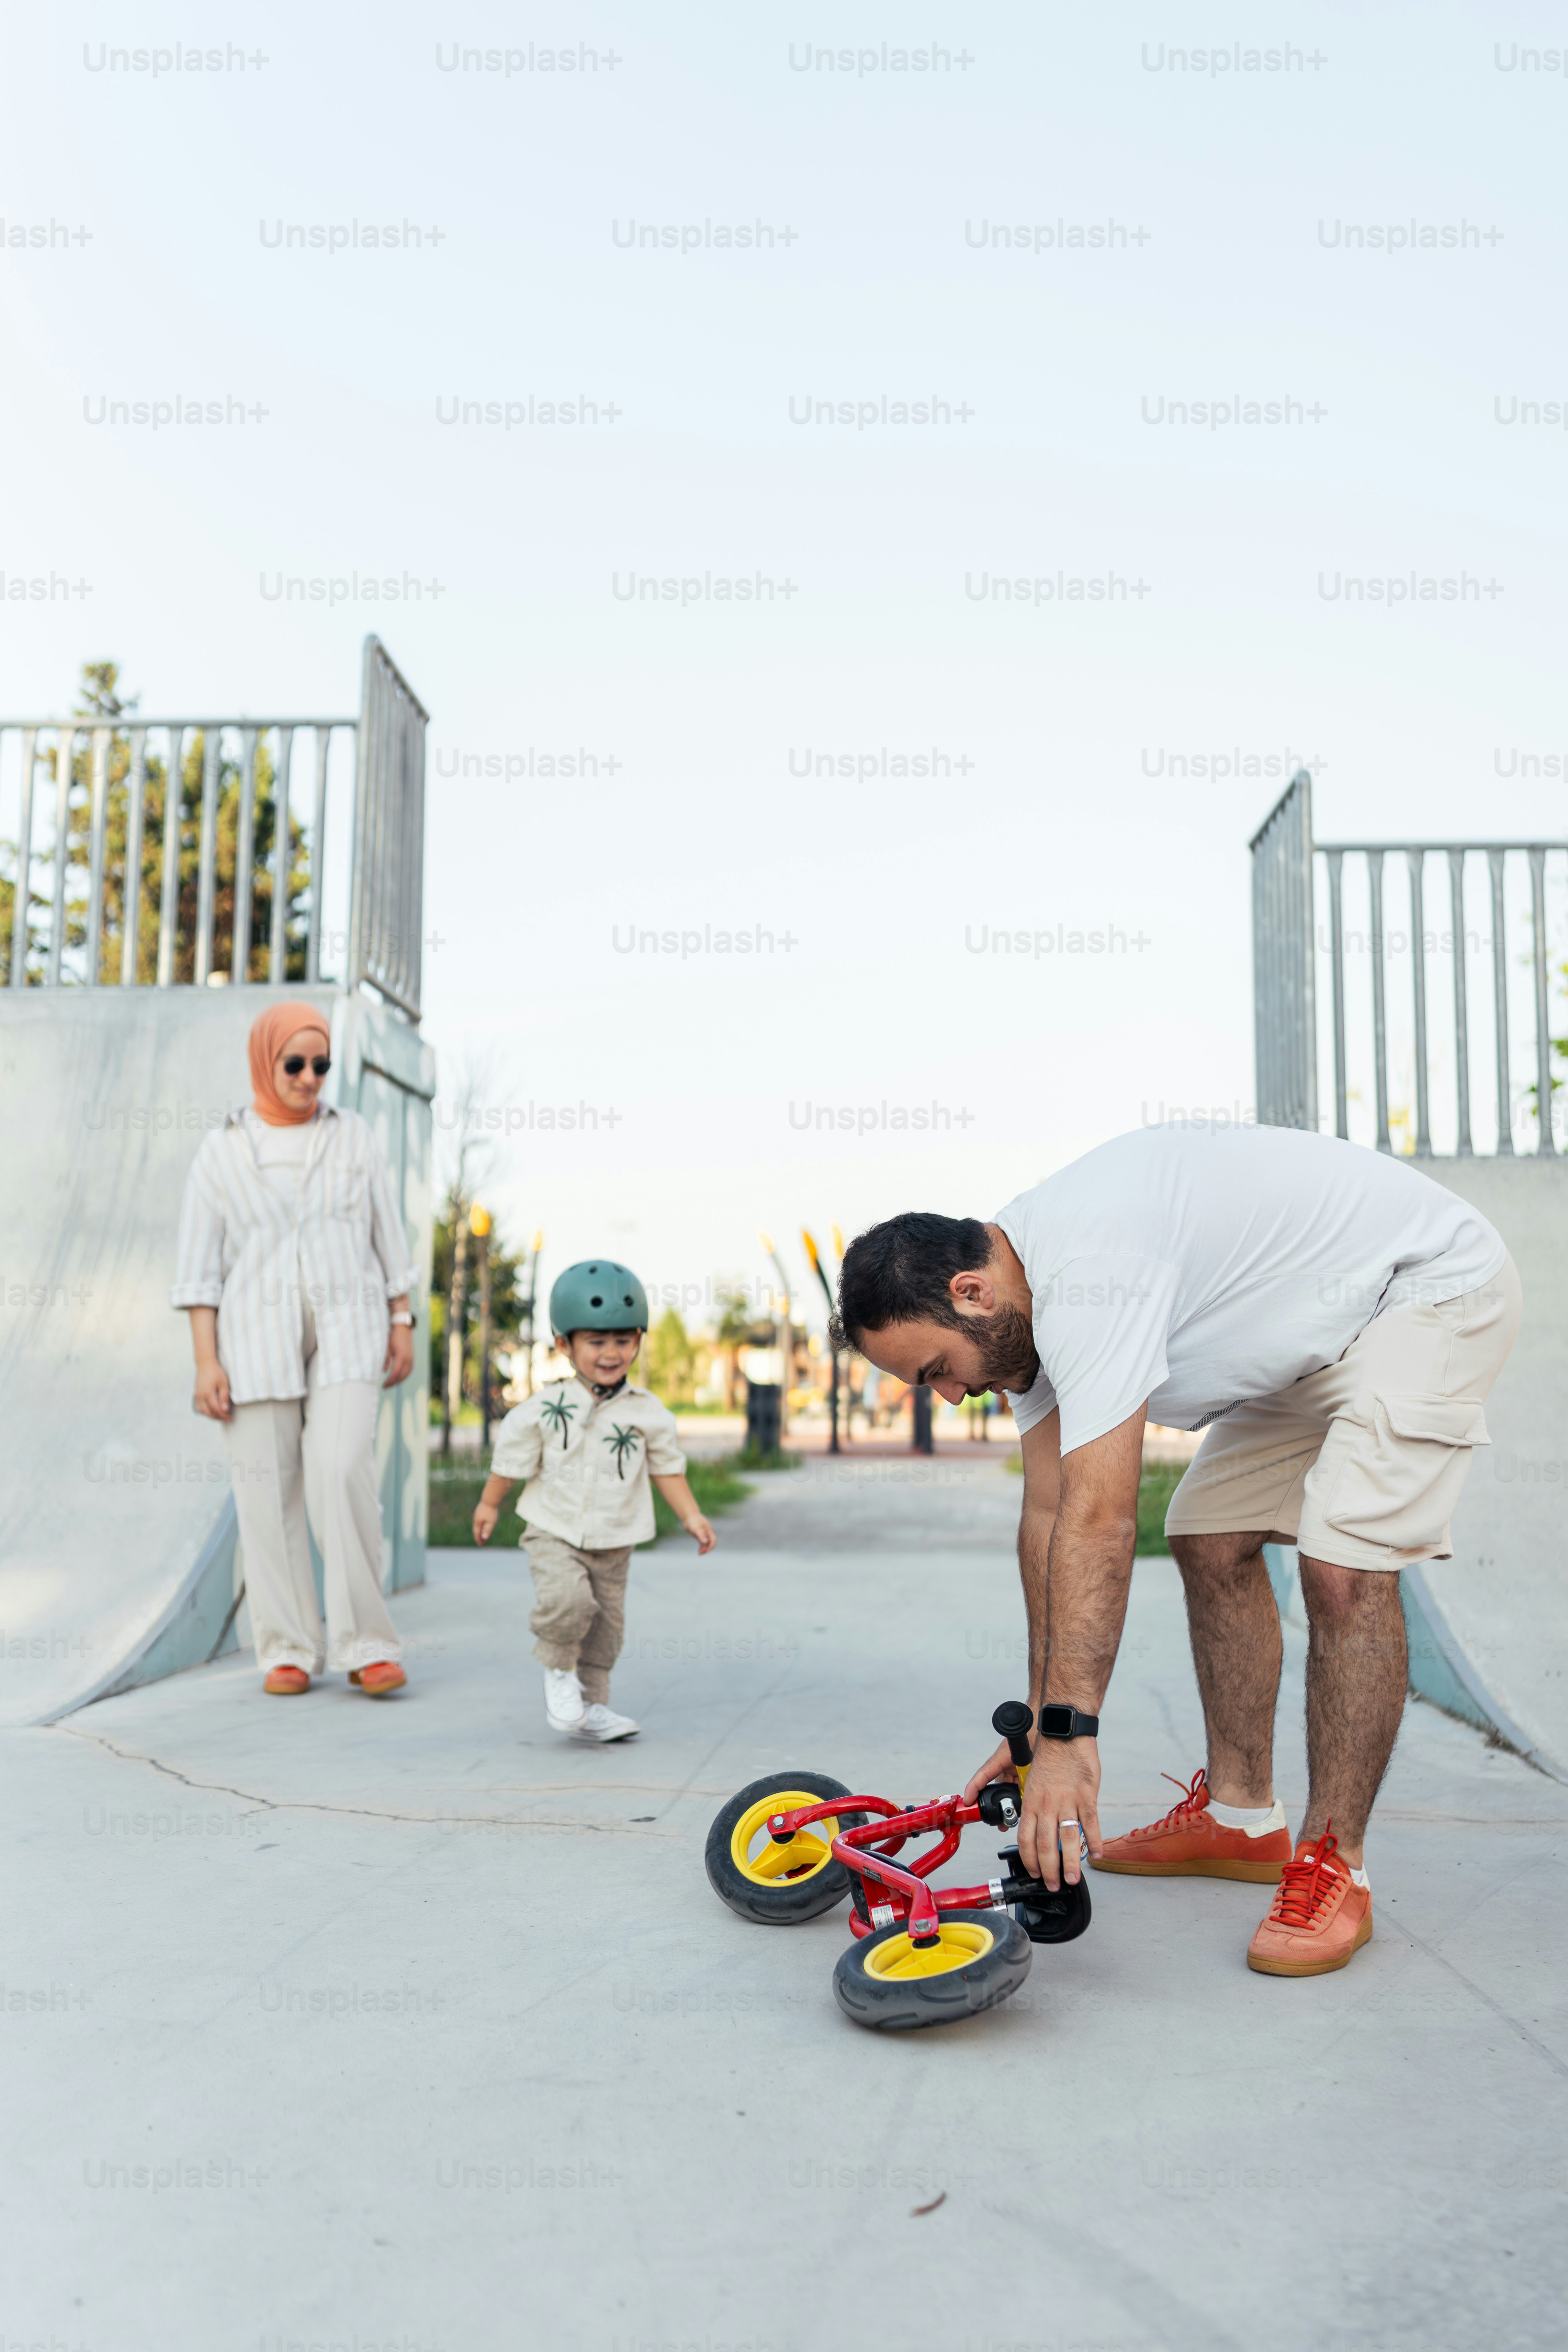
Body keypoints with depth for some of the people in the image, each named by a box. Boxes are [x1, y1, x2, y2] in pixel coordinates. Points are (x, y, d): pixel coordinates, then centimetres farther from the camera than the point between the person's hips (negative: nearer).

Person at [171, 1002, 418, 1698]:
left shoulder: (352, 1136, 6)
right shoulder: (220, 1153, 3)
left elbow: (387, 1238, 9)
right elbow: (200, 1268, 1)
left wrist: (402, 1325, 4)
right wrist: (206, 1362, -7)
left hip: (346, 1329, 0)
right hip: (257, 1334, 0)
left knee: (343, 1470, -15)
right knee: (269, 1488, -1)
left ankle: (364, 1644, -7)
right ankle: (288, 1650, 10)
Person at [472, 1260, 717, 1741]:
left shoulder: (647, 1412, -4)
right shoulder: (547, 1408, -9)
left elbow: (667, 1466, 6)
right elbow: (512, 1457, 3)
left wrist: (691, 1516, 0)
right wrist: (489, 1505, 12)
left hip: (614, 1542, 3)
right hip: (555, 1533, -3)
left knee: (606, 1626, 8)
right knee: (567, 1598, -25)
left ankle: (592, 1705, 25)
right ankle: (558, 1667, 3)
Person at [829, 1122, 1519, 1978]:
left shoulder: (1085, 1276, -34)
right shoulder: (1025, 1299, -3)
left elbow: (1098, 1523, -37)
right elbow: (1049, 1514, 0)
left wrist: (1069, 1733, -35)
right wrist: (1042, 1722, 1)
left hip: (1431, 1286, -10)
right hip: (1314, 1328, 10)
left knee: (1342, 1566, -22)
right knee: (1210, 1540, 9)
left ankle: (1332, 1869, -8)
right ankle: (1241, 1819, 20)